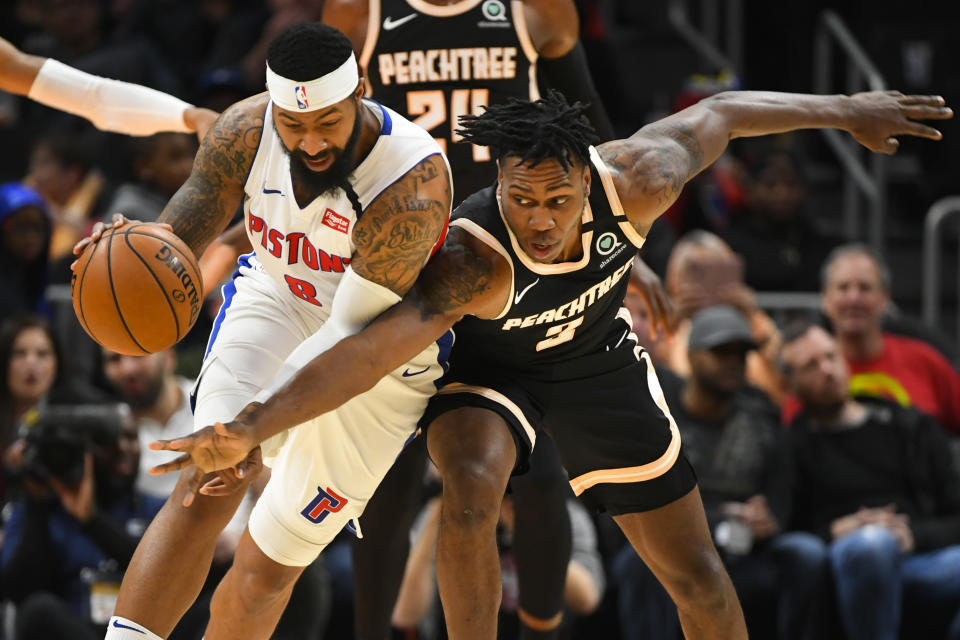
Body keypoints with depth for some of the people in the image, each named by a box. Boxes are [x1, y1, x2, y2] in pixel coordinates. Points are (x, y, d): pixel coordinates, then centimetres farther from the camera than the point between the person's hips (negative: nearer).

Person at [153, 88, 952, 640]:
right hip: (494, 367, -3)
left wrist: (847, 111, -1)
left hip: (600, 362, 3)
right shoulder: (472, 261, -42)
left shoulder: (635, 182, -32)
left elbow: (717, 115, -13)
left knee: (697, 575, 6)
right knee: (470, 488, -36)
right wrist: (251, 428, -68)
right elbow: (375, 346, -54)